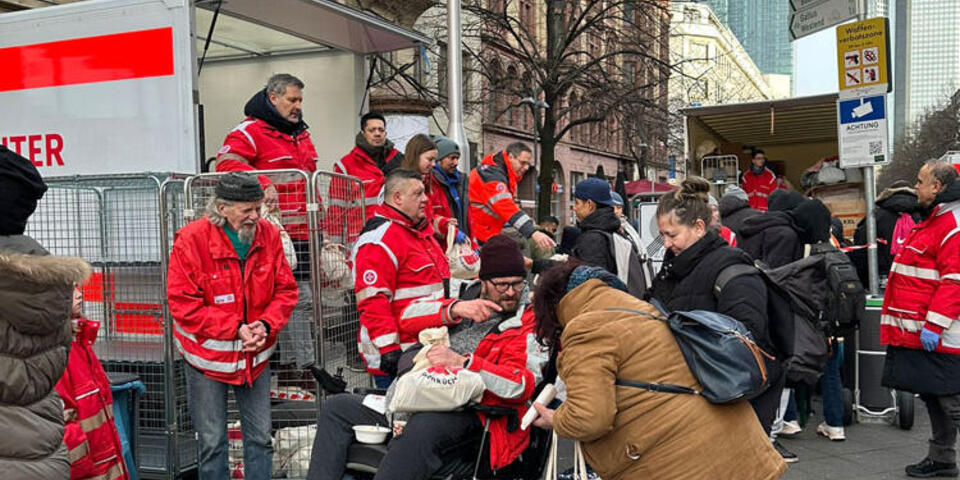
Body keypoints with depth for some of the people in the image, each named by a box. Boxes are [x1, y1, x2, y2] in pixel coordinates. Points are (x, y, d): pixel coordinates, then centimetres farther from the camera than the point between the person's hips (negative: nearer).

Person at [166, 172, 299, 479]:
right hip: (207, 355, -3)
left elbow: (285, 290, 0)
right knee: (212, 441, 9)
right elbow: (183, 304, -17)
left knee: (260, 437, 13)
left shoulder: (269, 235, -6)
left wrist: (266, 324, -18)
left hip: (255, 356, 3)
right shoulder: (191, 240, -16)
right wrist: (235, 328, -21)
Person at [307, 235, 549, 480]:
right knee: (336, 407, 2)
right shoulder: (463, 305, 23)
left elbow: (522, 385, -13)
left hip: (465, 412, -7)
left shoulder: (530, 327, 5)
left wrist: (463, 362, -20)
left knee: (421, 427, -41)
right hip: (419, 399, 8)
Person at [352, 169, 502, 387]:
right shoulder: (378, 240, -15)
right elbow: (373, 301, -21)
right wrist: (389, 351, -24)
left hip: (428, 348, 10)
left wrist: (457, 308, 24)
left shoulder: (422, 230, 18)